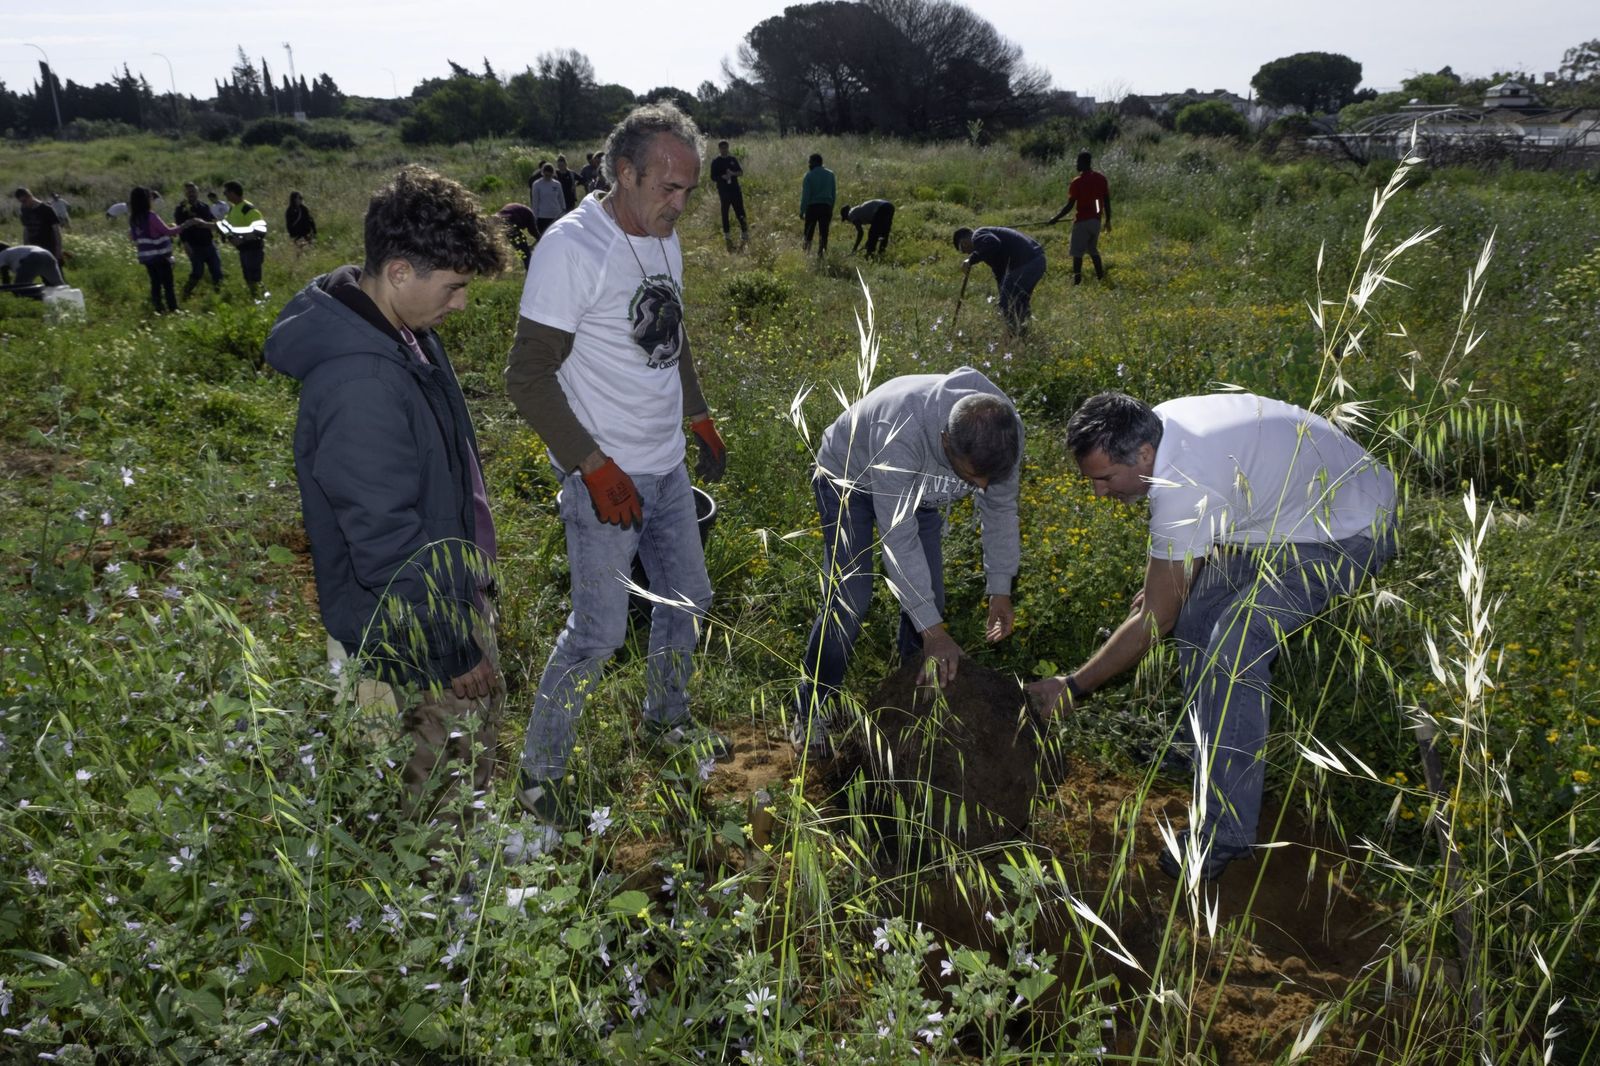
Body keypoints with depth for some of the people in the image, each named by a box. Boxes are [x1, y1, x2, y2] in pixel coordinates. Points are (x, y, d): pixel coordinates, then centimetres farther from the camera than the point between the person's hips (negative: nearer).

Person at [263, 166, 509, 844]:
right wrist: (453, 653, -18)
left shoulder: (400, 331, -1)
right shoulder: (358, 384, -33)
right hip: (411, 636, -10)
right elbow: (388, 545, -28)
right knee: (439, 793, 9)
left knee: (483, 725, 26)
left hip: (452, 594, 10)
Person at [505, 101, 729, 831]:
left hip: (669, 469, 8)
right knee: (599, 631, -4)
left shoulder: (664, 238, 7)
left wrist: (699, 417, 18)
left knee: (687, 598, 19)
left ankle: (667, 720, 42)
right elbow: (528, 376, -20)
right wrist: (593, 467, -22)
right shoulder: (572, 247, -19)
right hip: (605, 481, -8)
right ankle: (540, 771, 16)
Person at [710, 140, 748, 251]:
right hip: (723, 191, -2)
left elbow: (740, 172, 11)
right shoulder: (716, 162, -1)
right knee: (725, 214, 3)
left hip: (735, 189, 2)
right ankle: (727, 237, 14)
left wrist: (733, 173, -10)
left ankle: (744, 234, 11)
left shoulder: (733, 159, 9)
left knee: (740, 212, 0)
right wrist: (722, 177, -20)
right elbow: (713, 178, -2)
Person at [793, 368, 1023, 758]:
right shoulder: (901, 432, -45)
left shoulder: (1005, 431, -27)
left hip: (916, 488, 6)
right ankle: (811, 711, 0)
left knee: (928, 600, -1)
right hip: (850, 478, -5)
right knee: (848, 602, -16)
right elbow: (898, 538, -40)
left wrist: (1000, 588, -8)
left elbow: (1000, 508, -9)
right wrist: (932, 629, -38)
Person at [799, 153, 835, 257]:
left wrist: (802, 210, -6)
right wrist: (831, 209, 17)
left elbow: (805, 194, -8)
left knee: (809, 231, 7)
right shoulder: (830, 174, 10)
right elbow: (834, 194, 12)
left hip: (812, 206, -3)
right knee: (824, 232, 4)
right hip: (826, 206, 3)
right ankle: (820, 254, 1)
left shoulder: (809, 175, -4)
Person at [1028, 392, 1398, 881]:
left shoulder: (1183, 489, -34)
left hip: (1352, 531, -10)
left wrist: (1072, 687, -17)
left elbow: (1154, 621, -25)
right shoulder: (1158, 421, -9)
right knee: (1196, 612, 6)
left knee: (1234, 644, -24)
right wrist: (1161, 583, 8)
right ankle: (1207, 748, 24)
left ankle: (1225, 833, -14)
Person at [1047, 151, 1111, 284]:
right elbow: (1107, 201, 7)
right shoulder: (1101, 178, 5)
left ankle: (1077, 280, -9)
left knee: (1077, 252, -2)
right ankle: (1101, 276, 20)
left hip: (1082, 221, -6)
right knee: (1092, 249, 20)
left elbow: (1069, 205, -13)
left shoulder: (1077, 182, -12)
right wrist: (1108, 220, 15)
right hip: (1096, 220, 6)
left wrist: (1055, 219, -4)